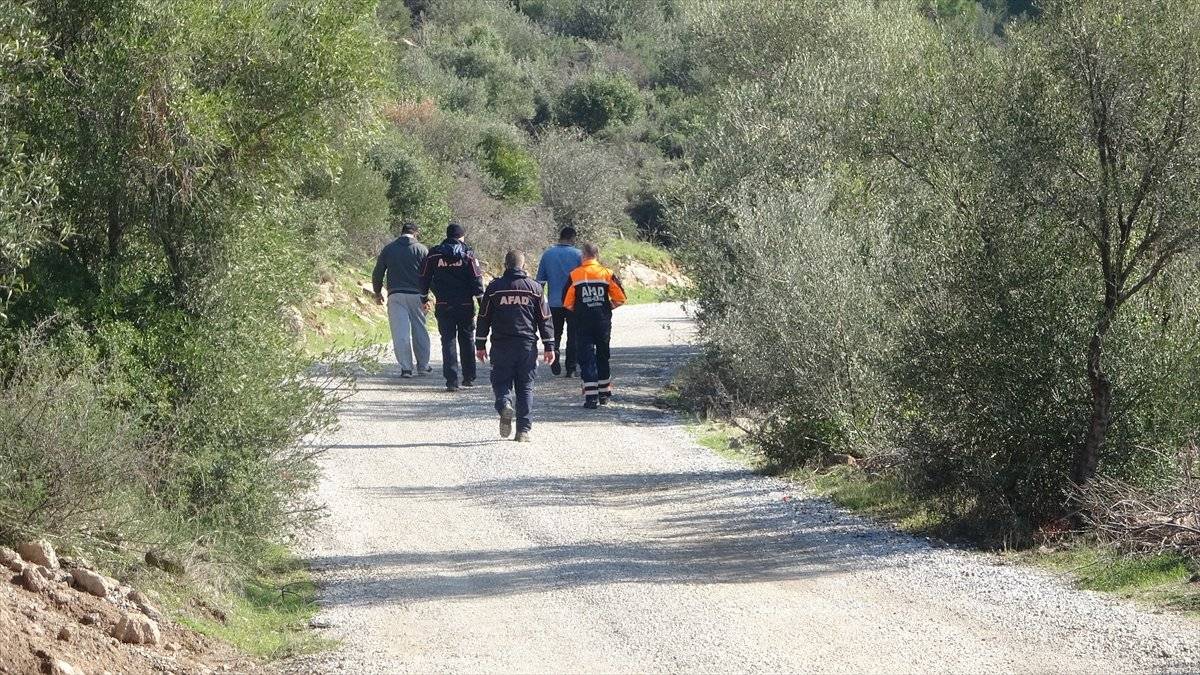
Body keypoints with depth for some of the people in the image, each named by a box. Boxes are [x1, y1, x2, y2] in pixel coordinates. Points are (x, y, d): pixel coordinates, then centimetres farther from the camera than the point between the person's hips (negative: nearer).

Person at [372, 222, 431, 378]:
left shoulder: (388, 249, 7)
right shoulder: (421, 250, 2)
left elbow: (377, 273, 10)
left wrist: (378, 293, 22)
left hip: (395, 295, 0)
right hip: (416, 295, 0)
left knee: (400, 333, -1)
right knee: (420, 331, 11)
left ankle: (406, 367, -7)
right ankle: (423, 365, 18)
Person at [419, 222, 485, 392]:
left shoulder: (434, 255, 2)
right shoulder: (467, 255, -2)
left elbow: (424, 278, 7)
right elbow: (477, 280, -6)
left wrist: (424, 299, 20)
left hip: (443, 306, 0)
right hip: (465, 306, 0)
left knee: (448, 341, 2)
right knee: (467, 340, 14)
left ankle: (452, 380, -7)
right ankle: (469, 377, 21)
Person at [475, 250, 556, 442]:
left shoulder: (494, 287, 2)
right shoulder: (534, 287, 4)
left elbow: (484, 317, 5)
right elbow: (545, 319, 5)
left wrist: (480, 345, 12)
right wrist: (549, 346, 10)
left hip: (501, 345, -1)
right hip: (527, 345, 1)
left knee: (501, 381, 9)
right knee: (525, 386, 7)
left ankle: (504, 405, -23)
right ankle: (523, 430, 3)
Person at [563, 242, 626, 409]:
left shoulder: (574, 275, -4)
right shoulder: (607, 274, -1)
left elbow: (567, 303, -5)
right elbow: (620, 298, -2)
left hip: (583, 322, -2)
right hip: (603, 321, 2)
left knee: (586, 357, 0)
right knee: (603, 356, 17)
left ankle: (591, 397, -8)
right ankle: (604, 394, 25)